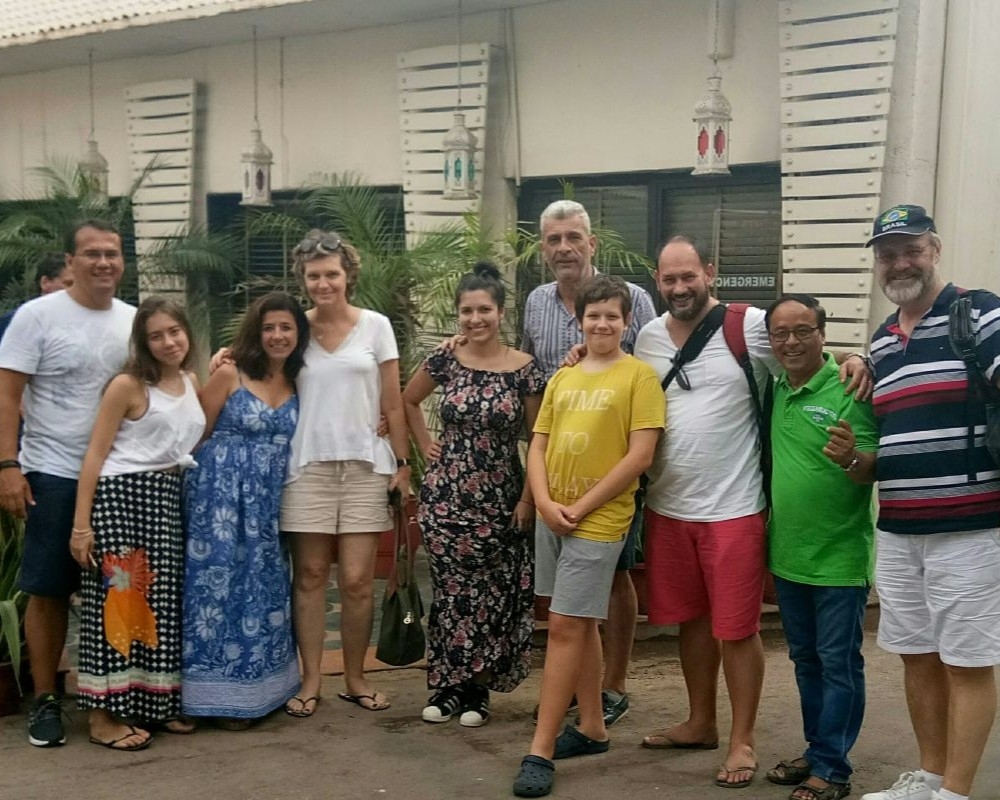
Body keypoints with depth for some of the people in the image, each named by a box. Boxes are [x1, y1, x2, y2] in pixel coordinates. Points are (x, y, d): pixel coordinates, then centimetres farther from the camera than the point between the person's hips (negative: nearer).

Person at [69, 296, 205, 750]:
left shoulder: (191, 384, 12)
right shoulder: (128, 385, -7)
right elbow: (96, 454, -10)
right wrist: (81, 523, -16)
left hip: (168, 500, 7)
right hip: (120, 497, -7)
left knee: (162, 601, 9)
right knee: (119, 599, -5)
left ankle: (155, 702, 20)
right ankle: (103, 715, 0)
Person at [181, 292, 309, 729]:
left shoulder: (298, 384, 8)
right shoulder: (229, 374, -6)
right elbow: (196, 435, -2)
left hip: (268, 500, 5)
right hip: (222, 494, -5)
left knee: (263, 589, 10)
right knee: (221, 584, -2)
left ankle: (256, 689, 21)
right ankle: (222, 695, 7)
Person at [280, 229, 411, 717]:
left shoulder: (375, 326, 4)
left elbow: (393, 403, 4)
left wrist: (402, 463, 2)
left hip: (365, 464, 0)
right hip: (308, 464, 1)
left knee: (357, 580, -1)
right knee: (310, 576, 3)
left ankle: (355, 678, 15)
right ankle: (310, 681, 13)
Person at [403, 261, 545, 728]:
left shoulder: (524, 369, -6)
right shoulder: (445, 361, 0)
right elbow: (407, 400, 18)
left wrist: (528, 498, -7)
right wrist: (425, 444, 8)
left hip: (499, 499, -1)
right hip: (444, 495, 1)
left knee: (493, 594, 4)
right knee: (450, 591, 5)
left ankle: (479, 689, 17)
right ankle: (446, 686, 16)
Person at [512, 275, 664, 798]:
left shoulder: (639, 376, -6)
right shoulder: (562, 378, 11)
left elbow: (640, 455, -14)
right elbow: (537, 447, 10)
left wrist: (581, 508, -13)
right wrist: (545, 503, -8)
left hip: (599, 520, -6)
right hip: (551, 516, 6)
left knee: (565, 626, -7)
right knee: (579, 624, 15)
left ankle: (541, 751, -2)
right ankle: (592, 728, 29)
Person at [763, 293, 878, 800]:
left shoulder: (849, 391, -15)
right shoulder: (773, 390, 5)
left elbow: (874, 469, -16)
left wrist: (850, 458, -37)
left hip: (839, 556, -7)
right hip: (787, 554, 7)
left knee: (838, 664, 3)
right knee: (805, 660, 17)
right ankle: (816, 750, 31)